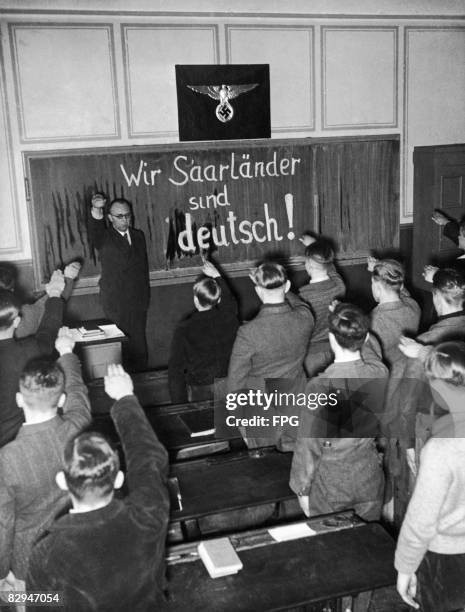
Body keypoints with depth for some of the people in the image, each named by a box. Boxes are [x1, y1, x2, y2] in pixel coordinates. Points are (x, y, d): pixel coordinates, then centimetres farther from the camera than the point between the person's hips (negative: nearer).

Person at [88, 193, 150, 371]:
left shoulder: (138, 235, 13)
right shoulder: (104, 238, -4)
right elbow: (95, 231, -29)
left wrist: (145, 295, 14)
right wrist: (96, 211, -50)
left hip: (139, 302, 4)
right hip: (116, 304, -4)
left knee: (139, 344, 9)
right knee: (121, 346, -3)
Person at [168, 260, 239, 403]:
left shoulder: (184, 330, -15)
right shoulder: (229, 318, -8)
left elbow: (176, 370, -11)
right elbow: (229, 300, 19)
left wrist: (180, 406, -3)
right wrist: (217, 276, 29)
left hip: (200, 391, -3)